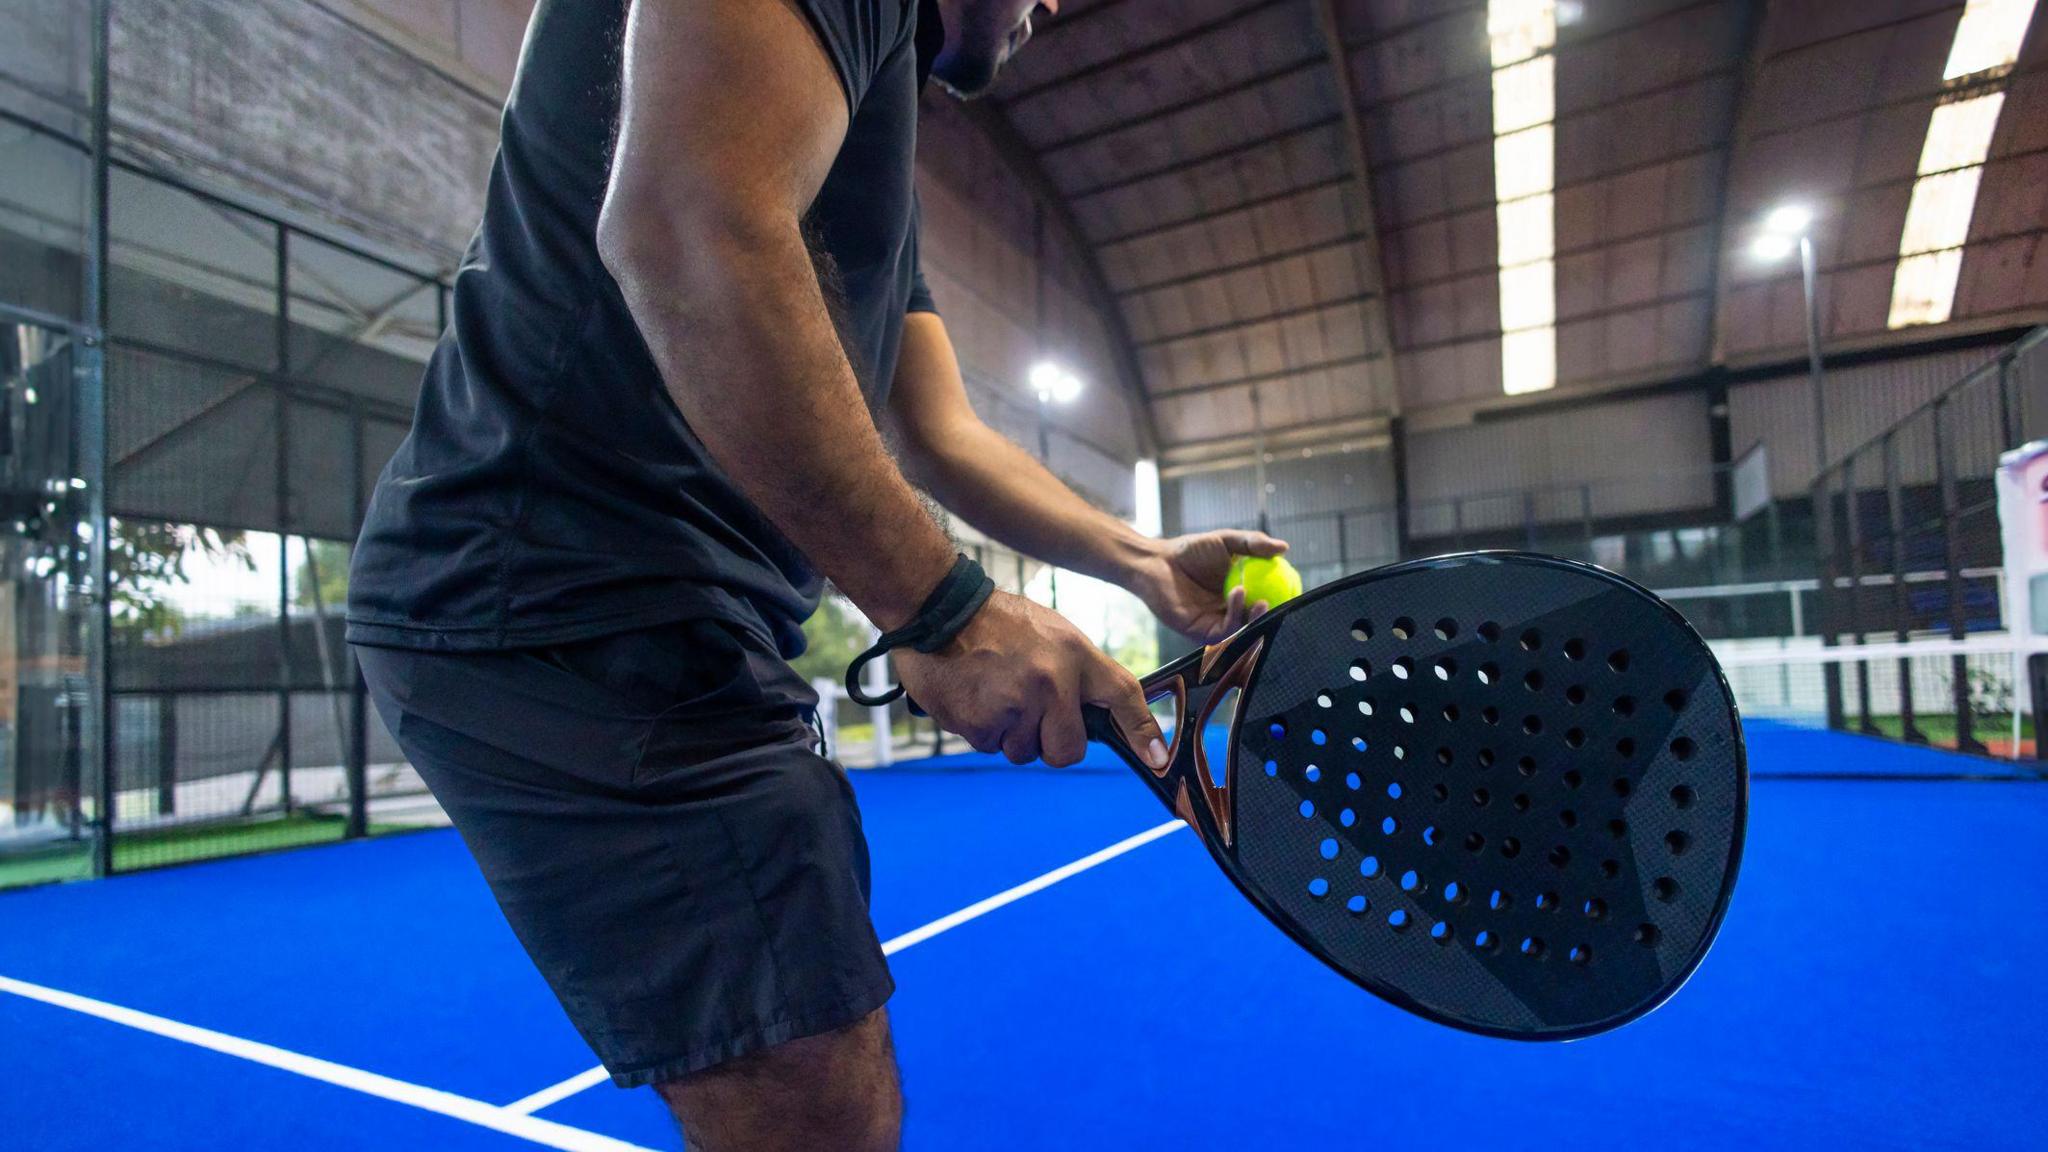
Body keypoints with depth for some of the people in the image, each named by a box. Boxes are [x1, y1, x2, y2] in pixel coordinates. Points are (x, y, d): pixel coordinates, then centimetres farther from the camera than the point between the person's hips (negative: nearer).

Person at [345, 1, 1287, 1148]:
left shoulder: (879, 159, 25)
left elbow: (940, 436, 22)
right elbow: (682, 233, -25)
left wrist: (1144, 562, 18)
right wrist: (940, 607, -24)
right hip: (582, 606, -11)